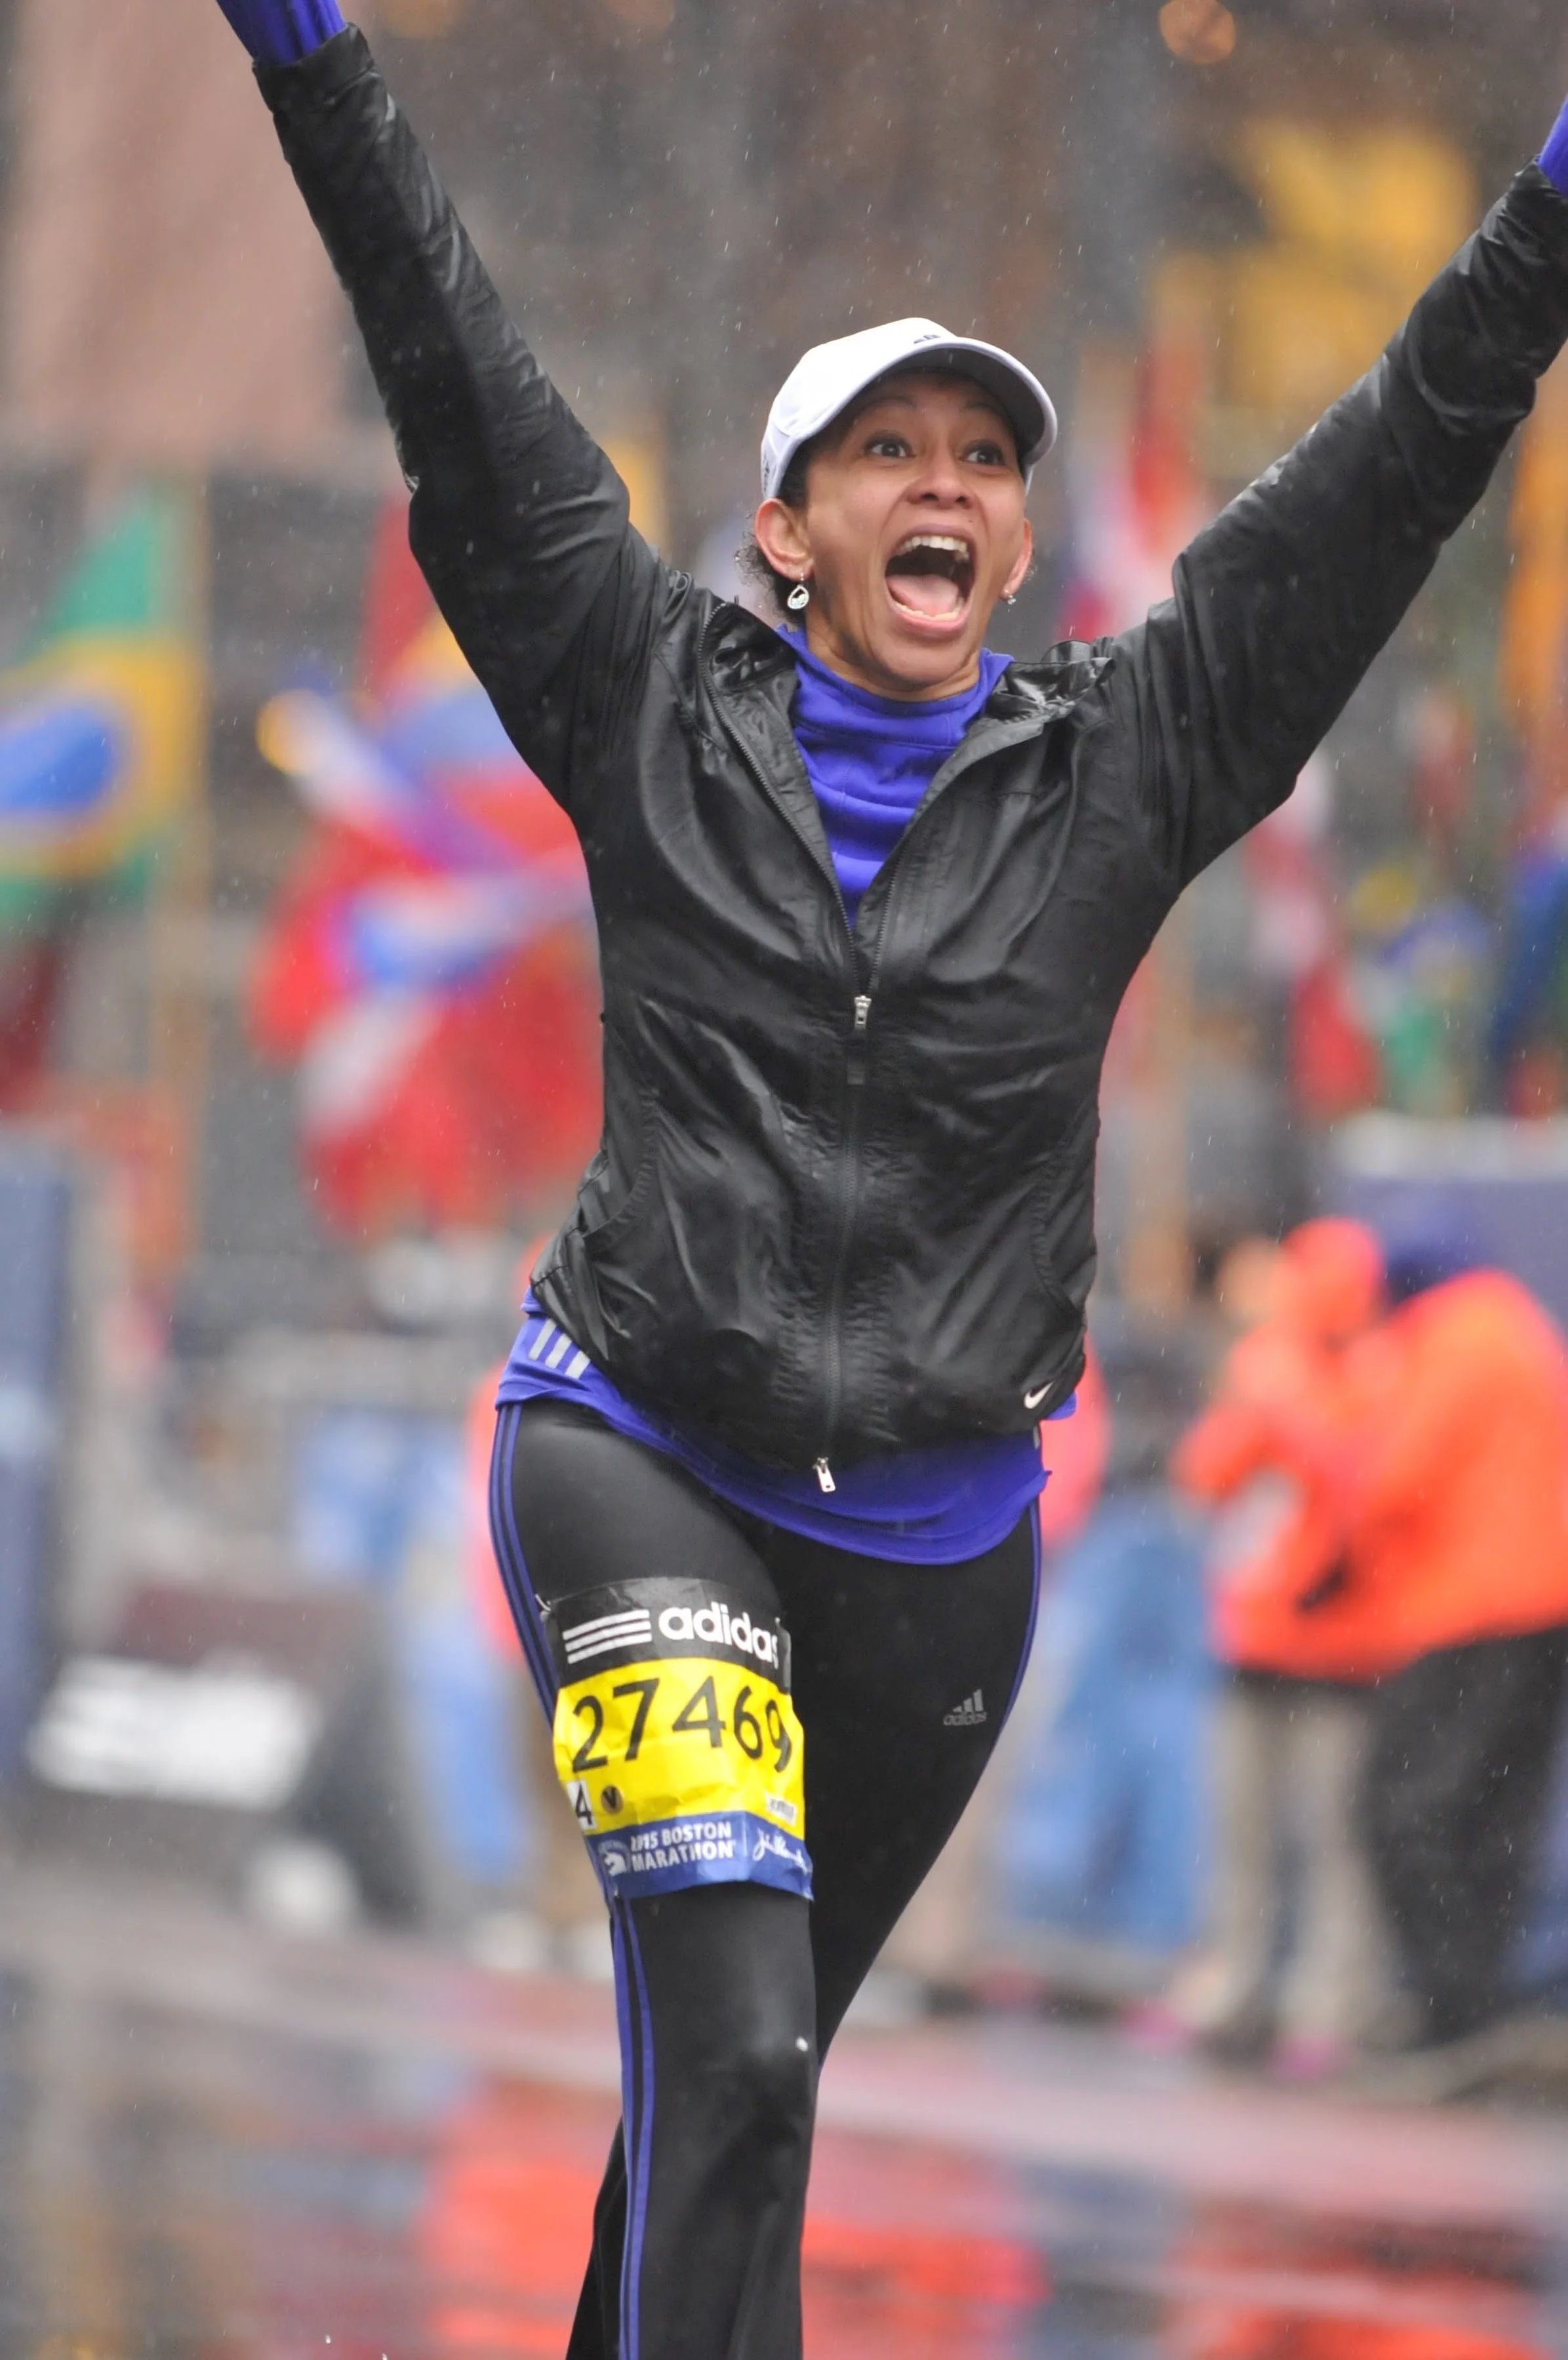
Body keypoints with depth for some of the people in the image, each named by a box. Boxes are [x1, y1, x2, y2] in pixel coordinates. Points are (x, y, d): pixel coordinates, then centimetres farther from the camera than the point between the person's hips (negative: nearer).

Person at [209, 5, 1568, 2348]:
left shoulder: (1122, 764, 1)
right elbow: (463, 399, -6)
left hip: (937, 1537, 3)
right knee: (733, 2032, -23)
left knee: (744, 2061, 17)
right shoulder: (657, 714, -1)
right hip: (640, 1467, -3)